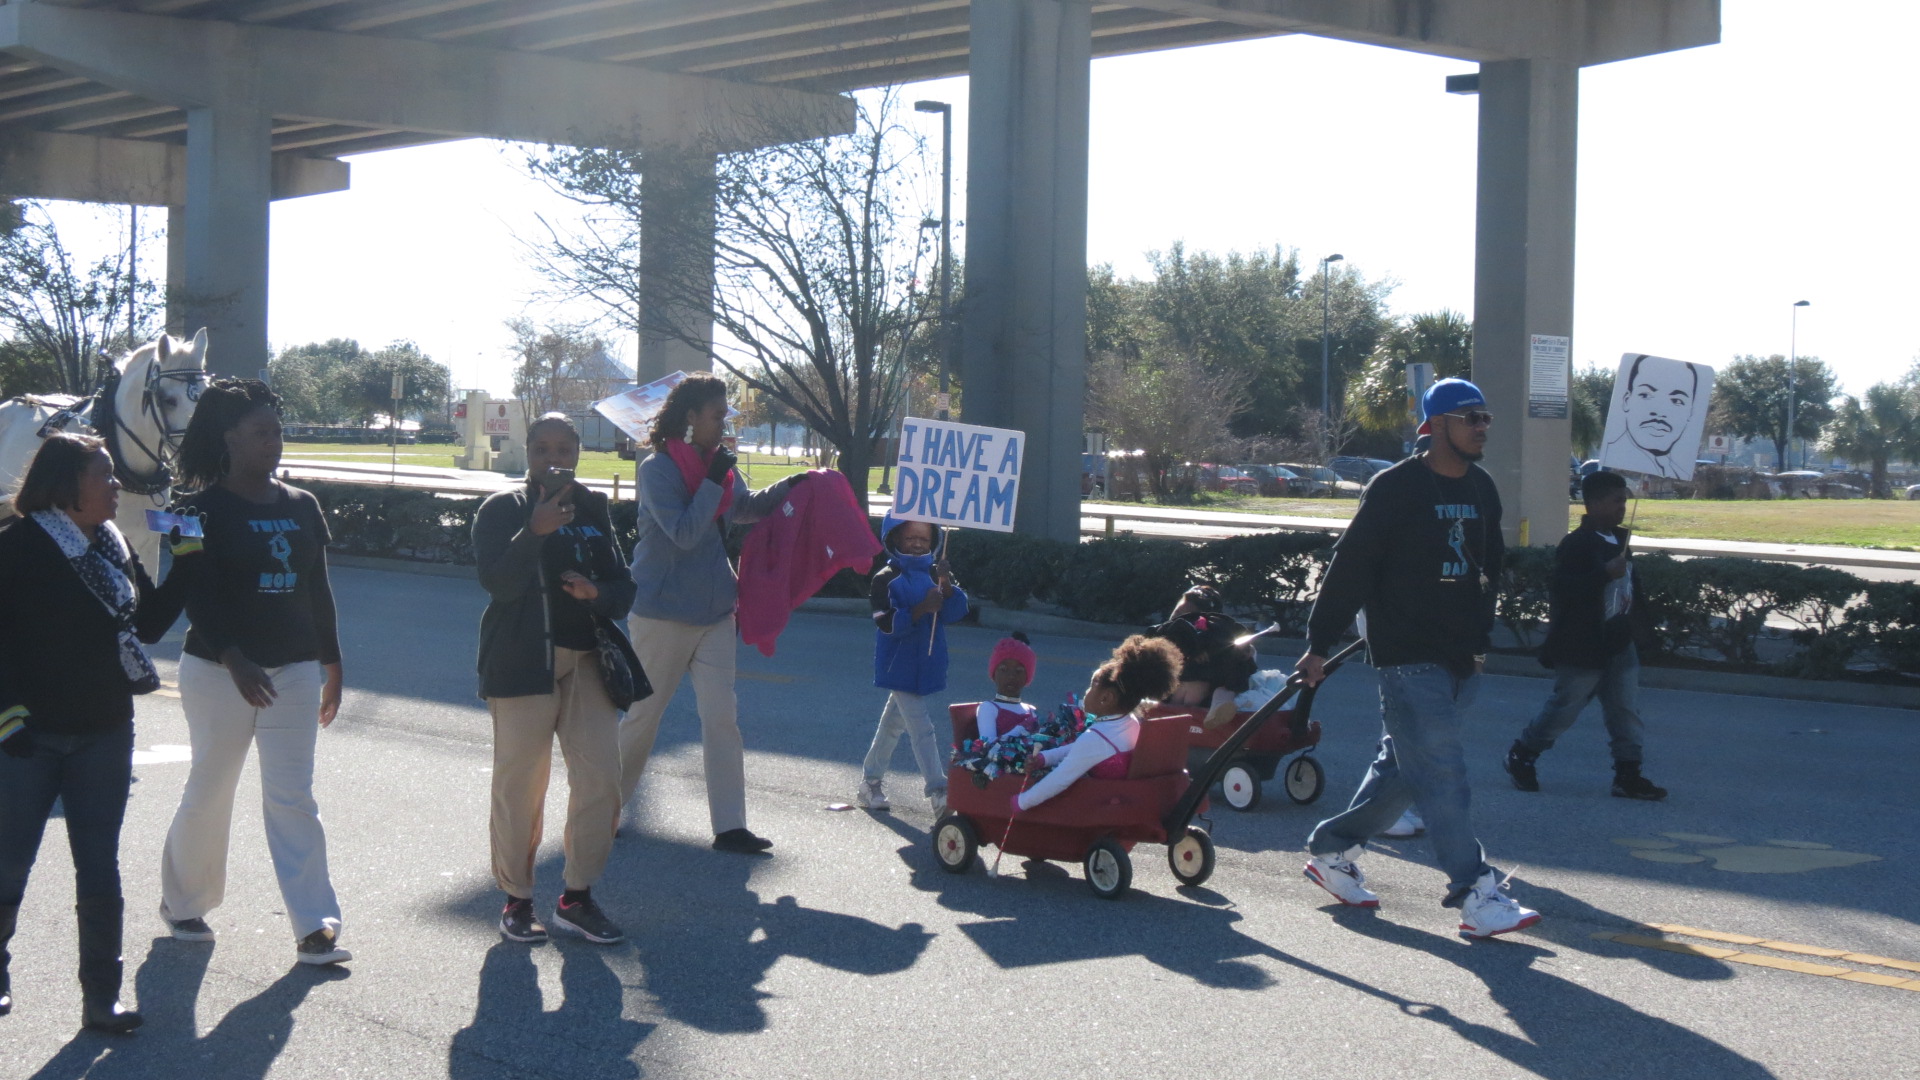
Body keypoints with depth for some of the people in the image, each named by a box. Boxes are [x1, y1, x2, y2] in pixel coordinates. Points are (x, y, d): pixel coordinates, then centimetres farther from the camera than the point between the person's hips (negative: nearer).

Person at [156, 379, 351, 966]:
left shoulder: (301, 506, 8)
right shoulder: (204, 510, -6)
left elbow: (318, 591, 14)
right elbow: (198, 597, -14)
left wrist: (332, 665, 14)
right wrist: (234, 660, -27)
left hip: (295, 670, 3)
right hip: (219, 670, -3)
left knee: (293, 797, -1)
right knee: (209, 792, 8)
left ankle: (315, 927, -5)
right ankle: (182, 902, 29)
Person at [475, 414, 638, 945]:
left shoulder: (593, 509, 12)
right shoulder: (503, 509, -1)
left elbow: (624, 590, 12)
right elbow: (498, 581, -16)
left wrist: (597, 591, -11)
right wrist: (535, 531, -29)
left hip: (585, 659, 4)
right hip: (521, 659, -4)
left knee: (601, 778, -2)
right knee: (520, 785, -2)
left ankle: (577, 897, 11)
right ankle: (517, 899, 13)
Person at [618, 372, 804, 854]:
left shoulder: (719, 464, 6)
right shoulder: (658, 468, -14)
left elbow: (745, 508, 22)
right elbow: (684, 533, -21)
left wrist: (787, 487, 8)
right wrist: (712, 482, -22)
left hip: (714, 610, 6)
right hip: (663, 611, -6)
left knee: (722, 715, 0)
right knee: (644, 713, 6)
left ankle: (729, 825, 1)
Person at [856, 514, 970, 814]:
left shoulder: (935, 574, 6)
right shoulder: (887, 579, -8)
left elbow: (956, 612, -6)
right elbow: (886, 623, -17)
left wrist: (946, 585, -23)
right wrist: (921, 609, -30)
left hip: (927, 664, 6)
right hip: (900, 665, -6)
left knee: (894, 722, 17)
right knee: (921, 728, -10)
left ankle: (869, 784, 29)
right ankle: (940, 794, -13)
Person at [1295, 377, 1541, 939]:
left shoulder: (1482, 489, 12)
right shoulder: (1395, 488, -10)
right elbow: (1350, 567, -9)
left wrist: (1479, 632, 19)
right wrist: (1319, 645, -8)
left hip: (1461, 658, 7)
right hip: (1407, 656, -7)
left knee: (1404, 766, 13)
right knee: (1441, 772, -9)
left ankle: (1331, 850, 28)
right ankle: (1476, 896, -8)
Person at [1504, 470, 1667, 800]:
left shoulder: (1620, 540, 9)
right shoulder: (1577, 544, -17)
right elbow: (1562, 589, -29)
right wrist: (1606, 573, -33)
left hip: (1618, 645, 8)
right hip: (1582, 648, -8)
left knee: (1626, 711, 5)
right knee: (1563, 709, 4)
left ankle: (1628, 775, 9)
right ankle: (1521, 755, 22)